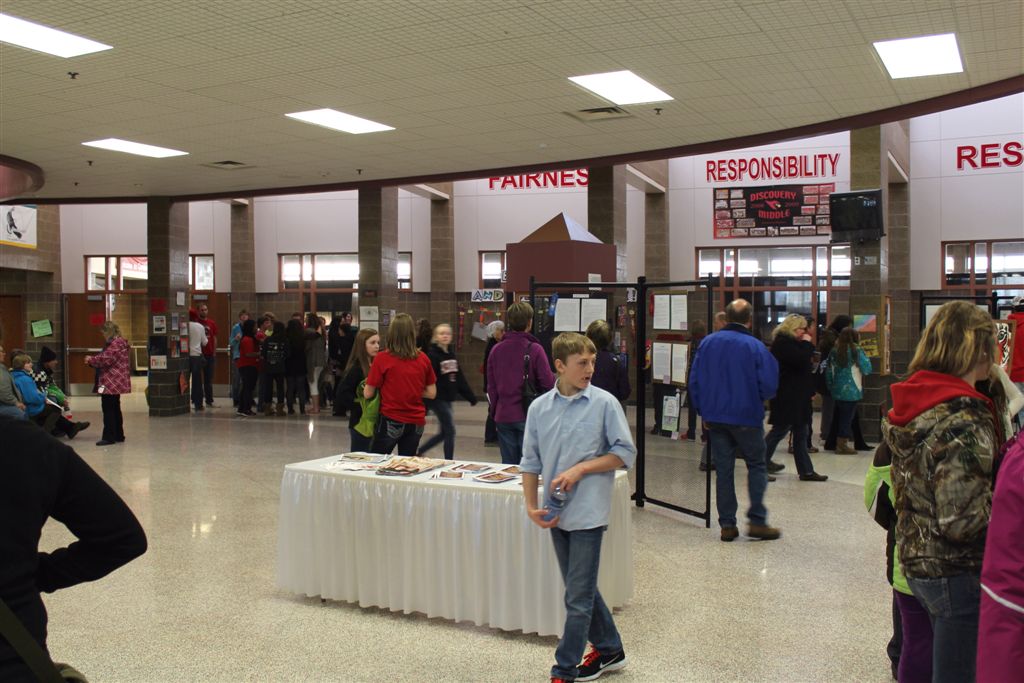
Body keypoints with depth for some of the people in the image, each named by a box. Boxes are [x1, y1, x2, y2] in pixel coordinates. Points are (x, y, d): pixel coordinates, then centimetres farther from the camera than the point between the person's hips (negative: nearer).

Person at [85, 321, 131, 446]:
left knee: (108, 409, -7)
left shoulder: (116, 344, -16)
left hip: (111, 383, -11)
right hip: (115, 382, 11)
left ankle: (109, 436, -5)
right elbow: (106, 358, 23)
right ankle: (118, 435, 21)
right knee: (115, 409, 15)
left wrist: (91, 359, -8)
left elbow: (106, 359, -22)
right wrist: (93, 360, 12)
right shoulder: (117, 342, 18)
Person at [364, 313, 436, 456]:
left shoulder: (382, 358, -11)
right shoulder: (423, 359, -2)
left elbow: (368, 394, -7)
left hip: (391, 421, -3)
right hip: (416, 422, 3)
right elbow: (432, 393, 3)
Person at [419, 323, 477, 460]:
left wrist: (470, 396, 14)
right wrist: (425, 404, -22)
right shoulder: (432, 355, -12)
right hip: (438, 399, -8)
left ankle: (418, 452, 26)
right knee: (450, 431, -4)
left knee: (444, 432, 13)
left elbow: (460, 378, 15)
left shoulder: (451, 355, 11)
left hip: (448, 399, 8)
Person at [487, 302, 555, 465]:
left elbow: (491, 387, 7)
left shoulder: (496, 350, 2)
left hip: (503, 416, 4)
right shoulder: (535, 350, -11)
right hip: (529, 415, -4)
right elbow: (548, 383, -12)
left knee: (508, 465, 10)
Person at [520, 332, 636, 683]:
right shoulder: (539, 407, 2)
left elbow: (625, 453, -6)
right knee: (582, 589, 19)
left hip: (588, 513, -5)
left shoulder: (604, 403, -8)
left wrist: (580, 469, -14)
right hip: (558, 515, 5)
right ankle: (609, 650, 37)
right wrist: (531, 506, 0)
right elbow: (531, 461, 7)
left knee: (578, 597, 0)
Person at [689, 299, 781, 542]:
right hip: (746, 417, -3)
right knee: (756, 466, 10)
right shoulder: (755, 346, -12)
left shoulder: (707, 343, 1)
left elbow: (694, 382, 3)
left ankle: (727, 524, 10)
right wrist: (756, 399, 9)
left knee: (723, 469, 9)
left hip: (715, 418, 4)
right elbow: (768, 385, -13)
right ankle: (757, 520, 4)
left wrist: (704, 411, 13)